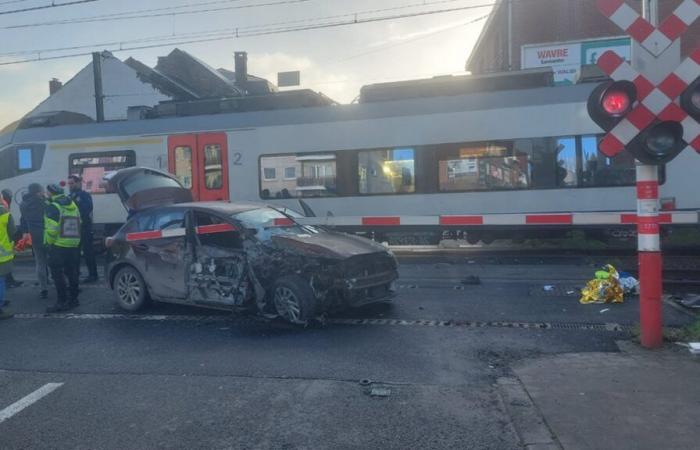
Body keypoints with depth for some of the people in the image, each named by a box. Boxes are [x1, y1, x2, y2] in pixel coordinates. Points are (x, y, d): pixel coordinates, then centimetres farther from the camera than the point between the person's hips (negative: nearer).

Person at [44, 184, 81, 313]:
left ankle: (62, 302, -4)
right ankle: (73, 299, 21)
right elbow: (78, 223, 15)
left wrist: (49, 242, -8)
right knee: (71, 272, 14)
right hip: (73, 244, 8)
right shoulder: (73, 205, 15)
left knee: (57, 274, -3)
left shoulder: (53, 207, -11)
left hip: (58, 246, -8)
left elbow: (51, 229, -19)